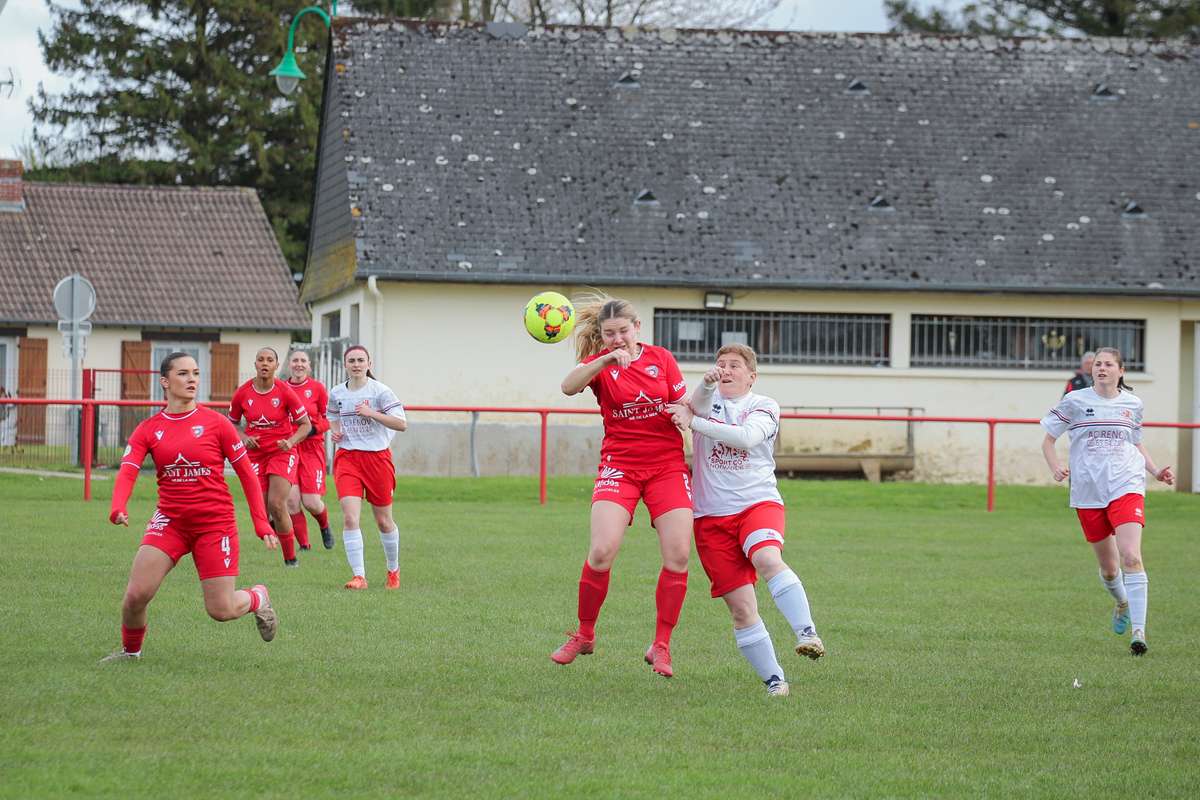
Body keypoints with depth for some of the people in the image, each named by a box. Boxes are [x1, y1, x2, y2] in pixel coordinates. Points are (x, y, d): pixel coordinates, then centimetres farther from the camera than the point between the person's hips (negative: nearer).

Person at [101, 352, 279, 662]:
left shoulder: (215, 423, -3)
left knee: (221, 610, -3)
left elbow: (247, 474, 1)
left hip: (215, 523, -2)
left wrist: (261, 523, -4)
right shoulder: (148, 430, 1)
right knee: (136, 594, -13)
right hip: (170, 520, 2)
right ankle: (130, 650, 16)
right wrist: (118, 508, -31)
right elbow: (127, 471, -11)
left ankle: (258, 598, 31)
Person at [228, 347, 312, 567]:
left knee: (276, 504, -18)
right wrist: (244, 439, -8)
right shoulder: (242, 393, -3)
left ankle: (290, 558, -2)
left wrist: (290, 441, -18)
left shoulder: (284, 391, -9)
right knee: (261, 511, -4)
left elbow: (306, 425, -1)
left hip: (282, 452, -2)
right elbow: (231, 424, 12)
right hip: (255, 454, 2)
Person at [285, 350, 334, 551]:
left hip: (311, 447, -2)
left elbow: (329, 419, 3)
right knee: (291, 500, -10)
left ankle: (325, 526, 26)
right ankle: (304, 545, 2)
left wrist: (313, 429, -13)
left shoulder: (317, 388, 0)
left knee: (311, 502, -8)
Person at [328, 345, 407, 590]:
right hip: (347, 457, 2)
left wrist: (372, 413, -24)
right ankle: (359, 576, -15)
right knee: (350, 518, -15)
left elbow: (402, 424, -15)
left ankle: (393, 570, 33)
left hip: (377, 457, -2)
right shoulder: (336, 393, 5)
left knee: (384, 521, 10)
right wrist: (334, 430, 2)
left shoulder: (380, 391, -8)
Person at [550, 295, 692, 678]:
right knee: (602, 551, -17)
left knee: (678, 555, -9)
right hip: (619, 466, -2)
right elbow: (568, 387, -22)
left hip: (668, 466, 2)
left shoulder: (661, 359, 6)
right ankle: (584, 635, 3)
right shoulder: (599, 363, 0)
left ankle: (661, 646, 3)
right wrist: (605, 360, -37)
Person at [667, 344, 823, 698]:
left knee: (767, 559, -35)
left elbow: (746, 437, -13)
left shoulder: (764, 406, 7)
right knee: (741, 608, -4)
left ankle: (807, 633, -40)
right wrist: (707, 383, -36)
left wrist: (693, 422, -11)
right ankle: (773, 679, 4)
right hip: (711, 516, 2)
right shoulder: (709, 399, 11)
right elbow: (698, 404, -14)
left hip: (759, 502, -2)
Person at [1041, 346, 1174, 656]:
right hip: (1088, 491, 1)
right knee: (1108, 567, 10)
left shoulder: (1132, 404, 9)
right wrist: (1055, 467, -10)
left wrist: (1155, 472, 10)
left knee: (1131, 557, -20)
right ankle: (1122, 603, 45)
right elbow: (1048, 440, 8)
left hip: (1126, 486, -1)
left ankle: (1139, 631, -21)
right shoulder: (1074, 401, 3)